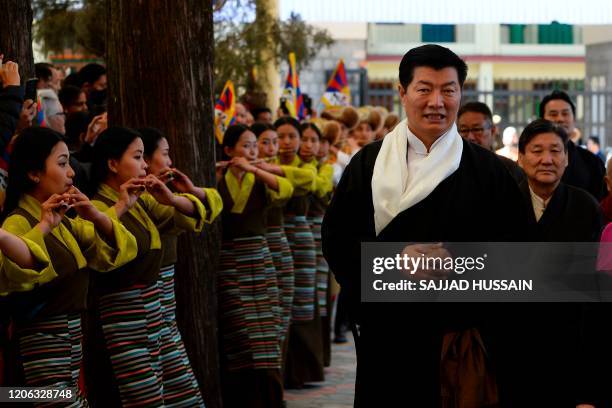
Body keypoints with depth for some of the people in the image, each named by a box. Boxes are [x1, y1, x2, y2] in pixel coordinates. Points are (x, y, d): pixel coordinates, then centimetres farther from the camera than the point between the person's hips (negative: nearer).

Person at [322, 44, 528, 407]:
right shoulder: (369, 164, 6)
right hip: (386, 334, 1)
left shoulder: (487, 170, 4)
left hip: (462, 332, 0)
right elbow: (337, 239, 1)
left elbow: (513, 247, 0)